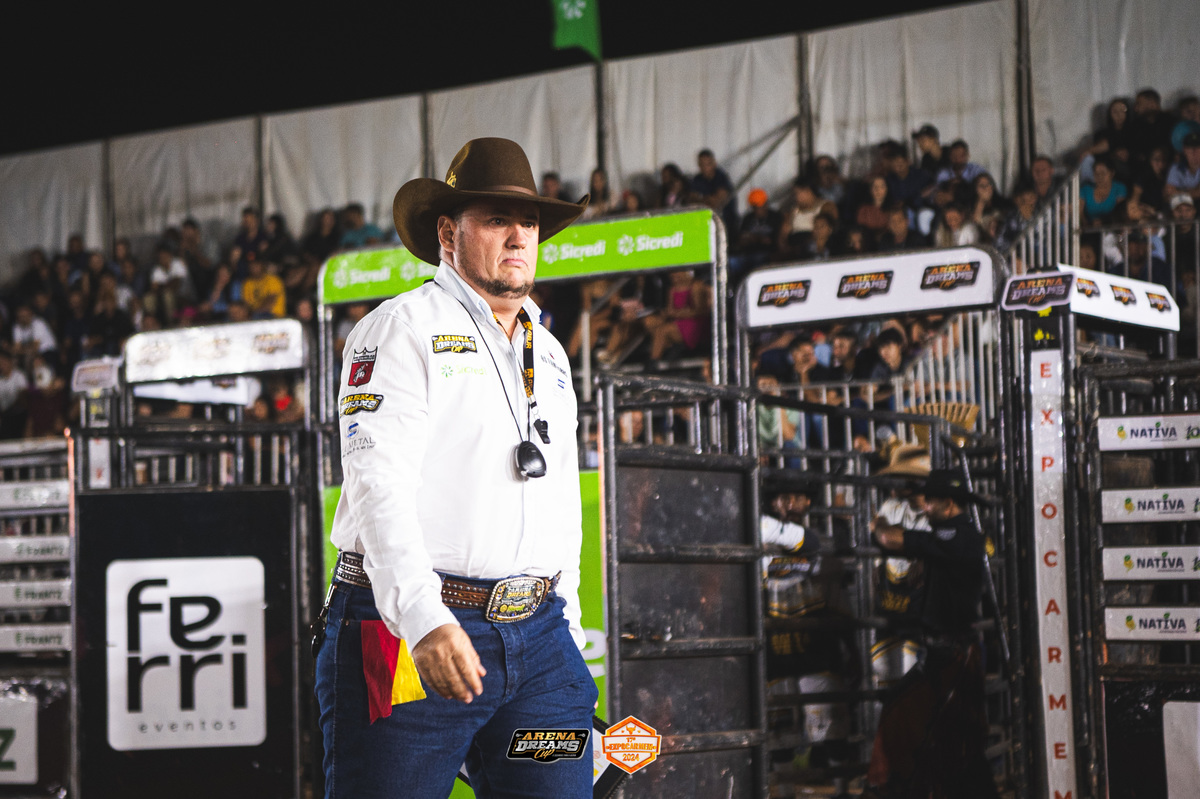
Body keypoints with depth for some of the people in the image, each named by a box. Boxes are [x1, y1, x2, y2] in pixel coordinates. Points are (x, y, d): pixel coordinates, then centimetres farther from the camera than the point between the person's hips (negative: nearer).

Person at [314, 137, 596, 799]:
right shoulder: (401, 328, -1)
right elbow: (378, 484, -14)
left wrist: (567, 633, 20)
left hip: (537, 637, 6)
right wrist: (422, 619, -26)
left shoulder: (550, 354, 22)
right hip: (409, 627, -6)